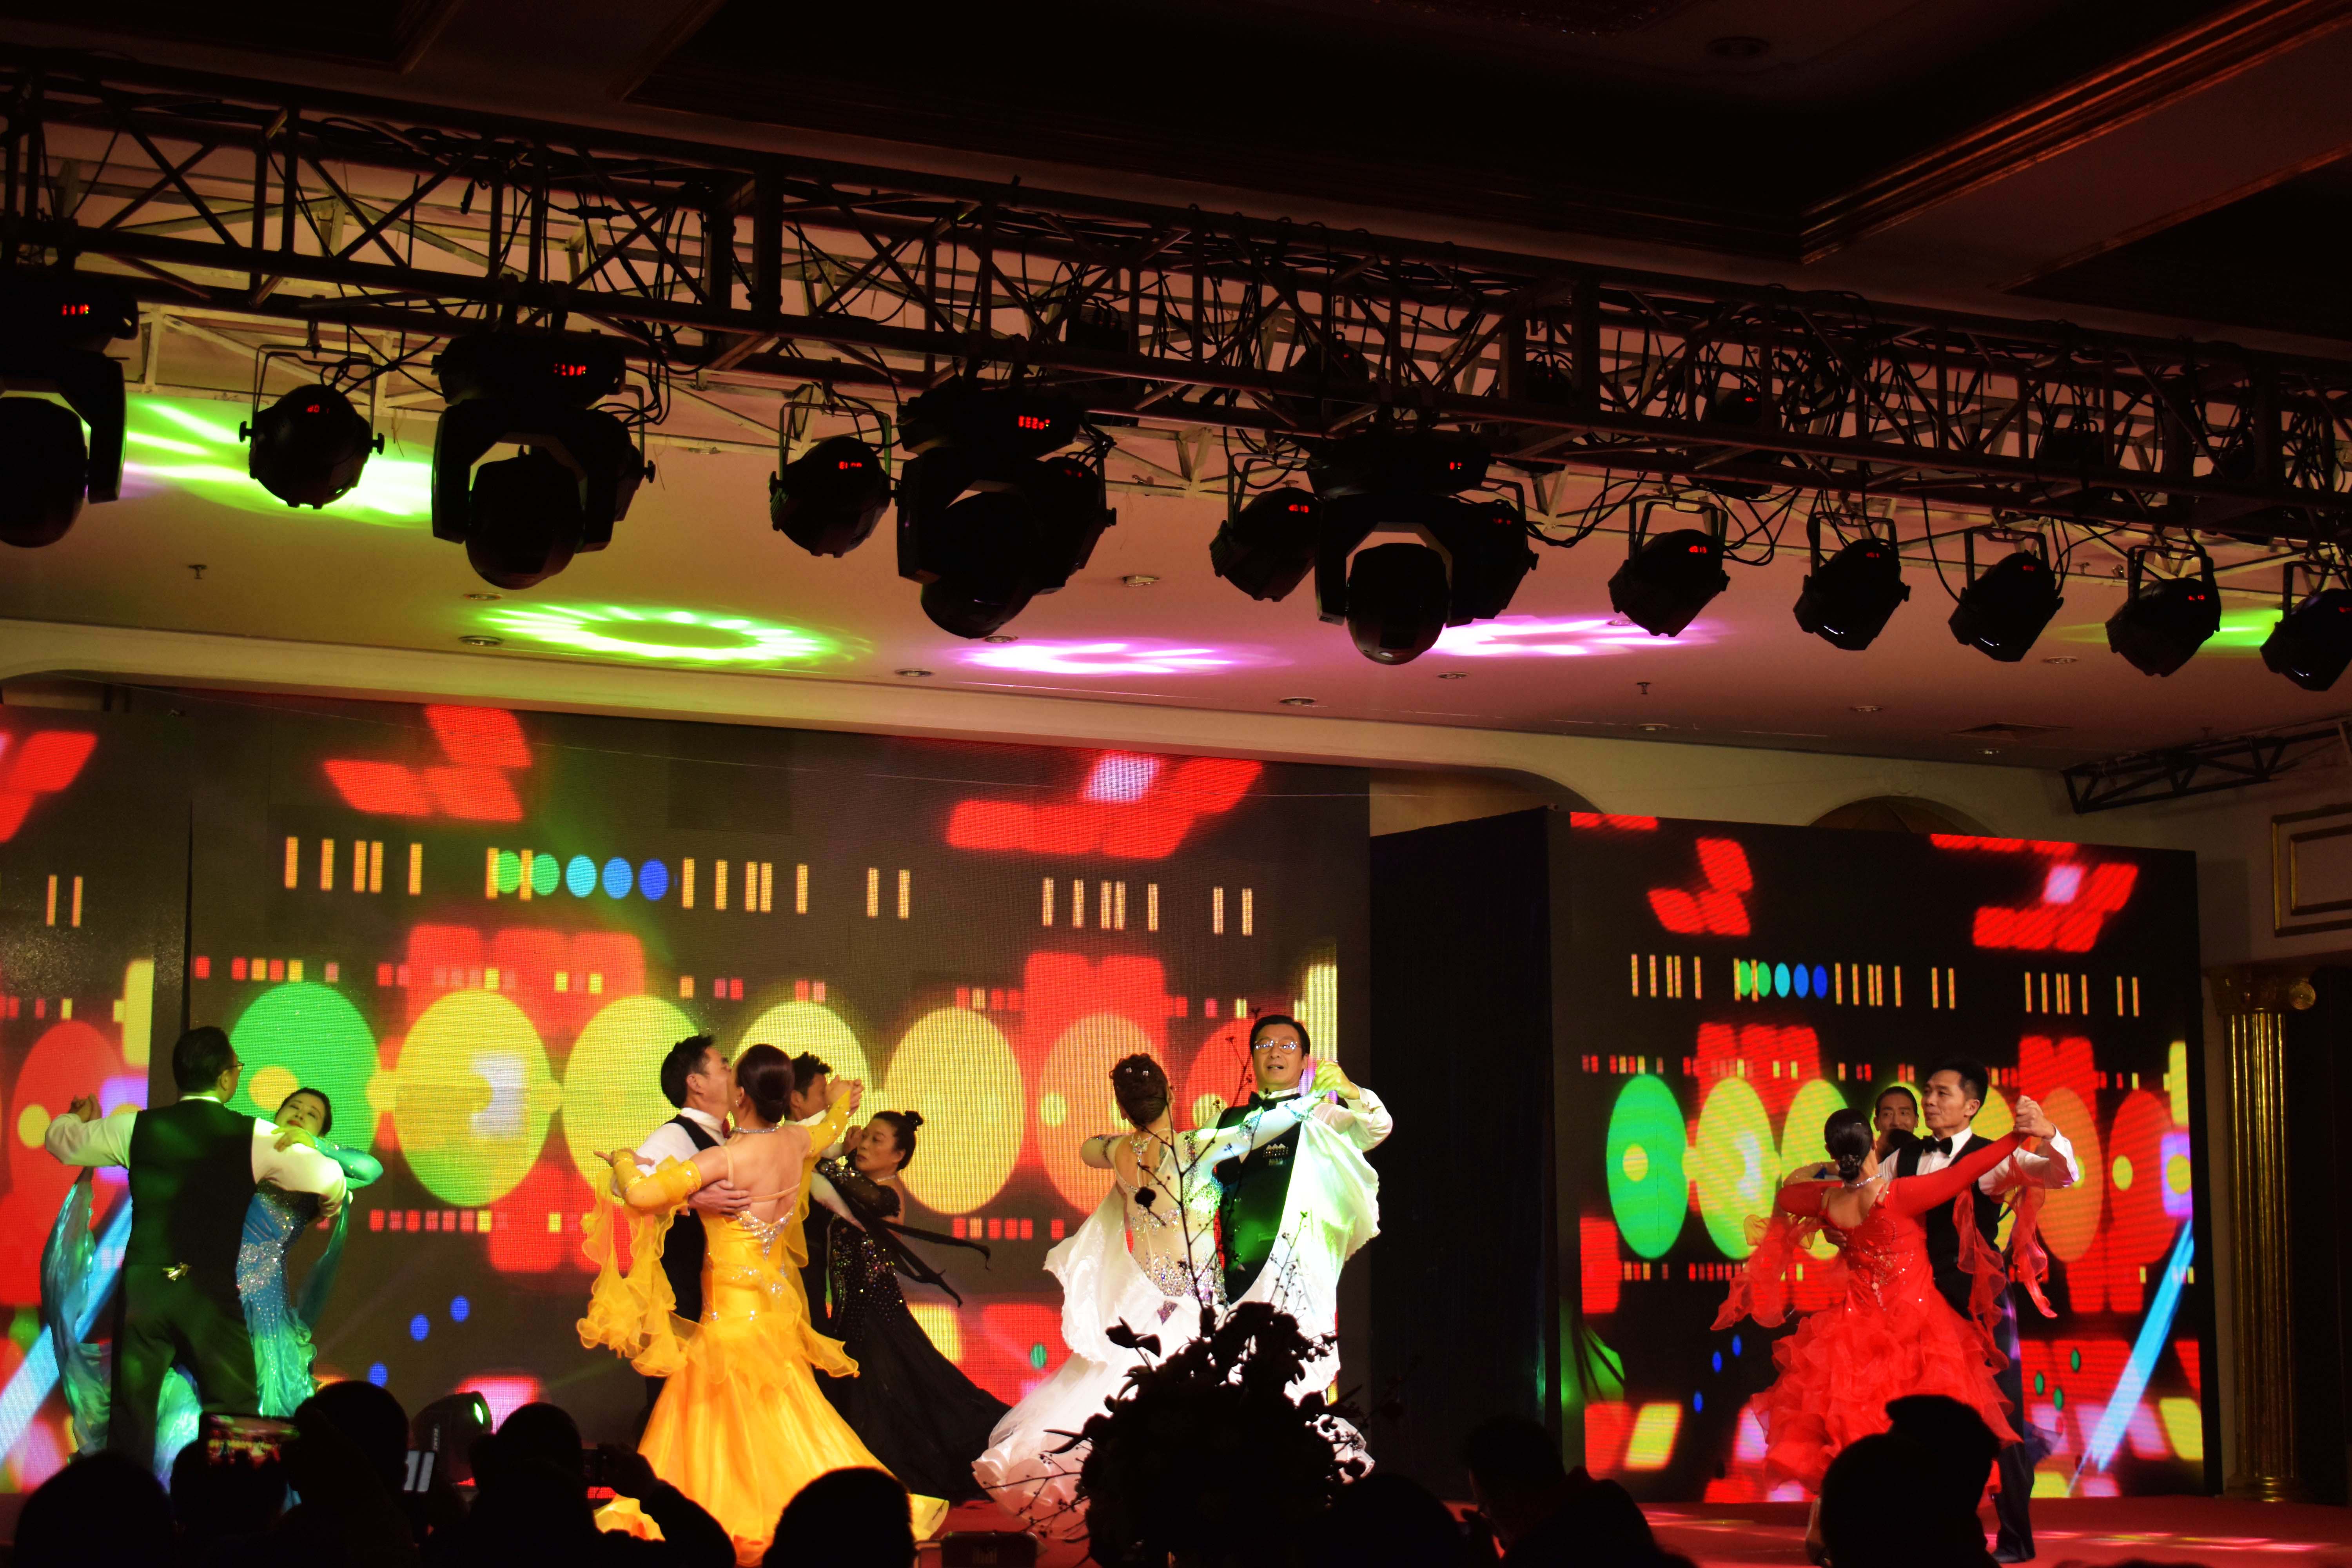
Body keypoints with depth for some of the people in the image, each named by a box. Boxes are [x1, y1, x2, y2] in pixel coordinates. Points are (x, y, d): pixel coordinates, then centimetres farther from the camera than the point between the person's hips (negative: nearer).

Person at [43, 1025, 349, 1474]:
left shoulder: (136, 1128, 2)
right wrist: (329, 1207, 21)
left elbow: (62, 1142, 17)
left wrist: (77, 1118, 42)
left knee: (130, 1415, 9)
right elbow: (330, 1181, -4)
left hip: (143, 1285, 2)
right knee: (234, 1419, 8)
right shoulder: (253, 1137, -4)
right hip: (211, 1294, -2)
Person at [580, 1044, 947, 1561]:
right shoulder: (795, 1142, -1)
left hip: (735, 1314, -8)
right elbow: (827, 1131, 25)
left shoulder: (727, 1158, -22)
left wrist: (624, 1161, -2)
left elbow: (642, 1194, -24)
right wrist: (841, 1103, 47)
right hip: (775, 1301, 8)